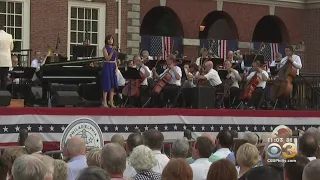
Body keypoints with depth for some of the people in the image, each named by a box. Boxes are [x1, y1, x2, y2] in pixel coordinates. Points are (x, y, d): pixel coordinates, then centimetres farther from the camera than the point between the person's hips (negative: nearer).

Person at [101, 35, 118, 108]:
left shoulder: (114, 48, 13)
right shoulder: (105, 48, -5)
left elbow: (115, 60, 15)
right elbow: (107, 58, -15)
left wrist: (116, 67, 2)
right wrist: (112, 51, -25)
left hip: (113, 67, 6)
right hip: (107, 67, -6)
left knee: (113, 85, 4)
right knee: (107, 85, -5)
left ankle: (111, 102, 8)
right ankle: (104, 102, 0)